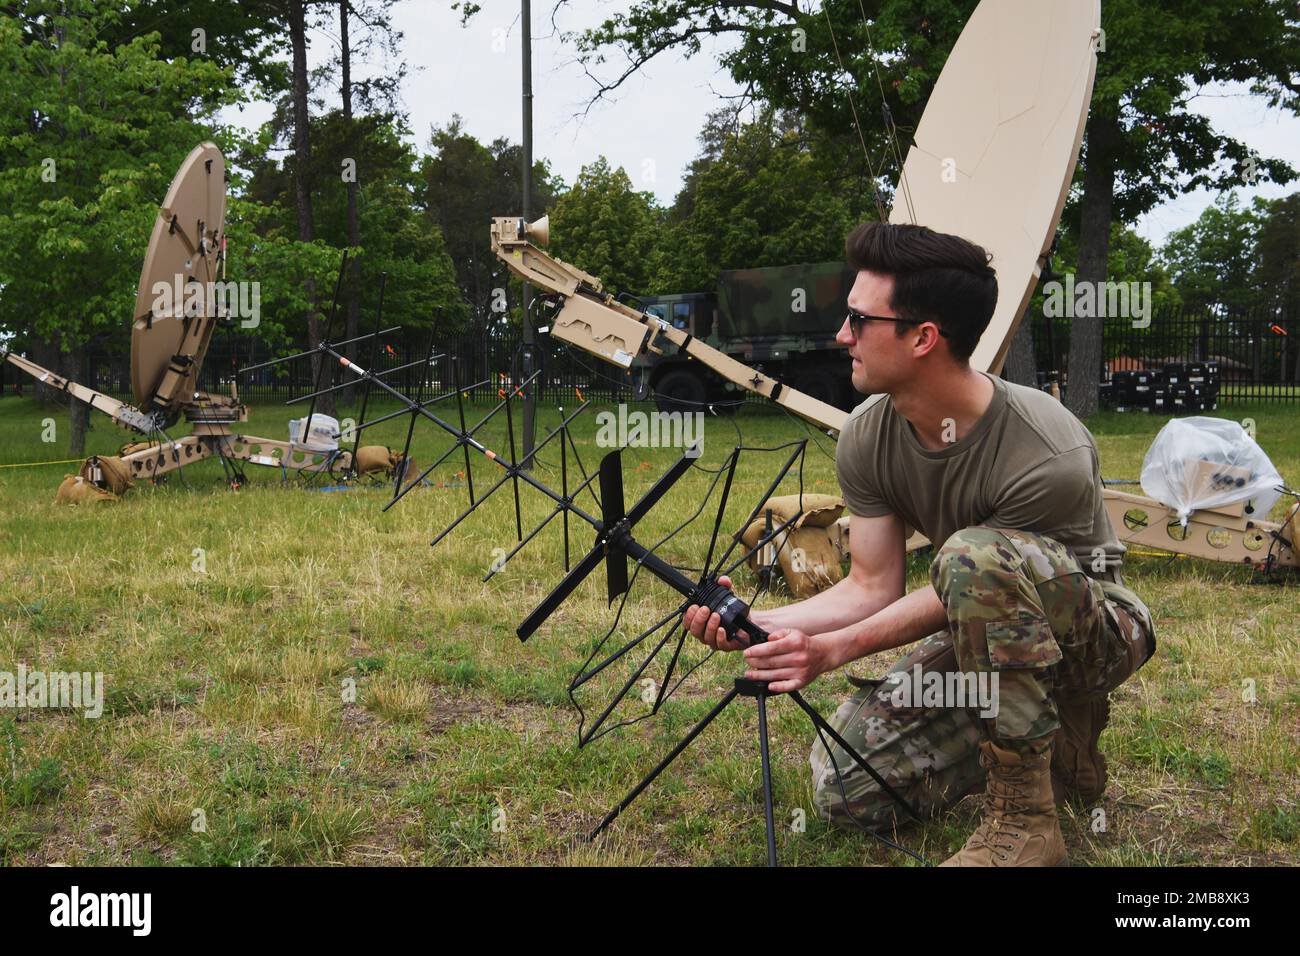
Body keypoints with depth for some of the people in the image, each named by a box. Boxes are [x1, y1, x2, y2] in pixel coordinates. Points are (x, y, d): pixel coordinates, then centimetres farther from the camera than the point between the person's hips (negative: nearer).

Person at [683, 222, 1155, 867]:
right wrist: (756, 624, -23)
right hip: (986, 638, 7)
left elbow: (959, 590, -22)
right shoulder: (867, 439, -11)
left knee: (977, 555, -39)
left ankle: (1025, 820, -23)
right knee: (843, 788, -7)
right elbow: (874, 587, -8)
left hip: (1098, 624, -6)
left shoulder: (1049, 455, -31)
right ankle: (1060, 744, 13)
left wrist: (834, 649, -31)